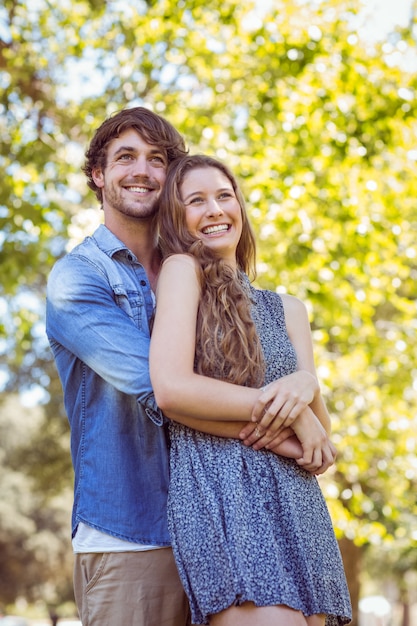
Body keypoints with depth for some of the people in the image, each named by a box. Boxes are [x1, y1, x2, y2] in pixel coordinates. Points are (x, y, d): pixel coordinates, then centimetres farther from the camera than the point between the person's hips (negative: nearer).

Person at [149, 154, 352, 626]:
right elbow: (169, 389, -10)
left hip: (296, 500, 6)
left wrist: (303, 388, -11)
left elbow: (321, 430, 12)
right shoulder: (182, 270, 5)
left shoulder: (287, 310, 20)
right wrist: (278, 404, -4)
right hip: (220, 493, -5)